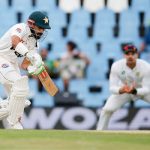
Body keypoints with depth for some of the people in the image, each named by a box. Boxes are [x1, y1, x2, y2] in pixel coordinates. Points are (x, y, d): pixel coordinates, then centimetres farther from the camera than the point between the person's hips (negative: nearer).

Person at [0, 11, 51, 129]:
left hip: (12, 65, 9)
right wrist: (30, 54, -53)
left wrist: (32, 69, -21)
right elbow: (15, 41, -41)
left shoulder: (34, 43, 7)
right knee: (21, 84, -26)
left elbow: (25, 64, 3)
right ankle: (14, 122, -18)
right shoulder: (22, 28, -18)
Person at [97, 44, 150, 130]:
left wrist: (134, 91, -52)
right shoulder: (117, 66, -28)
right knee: (107, 110, -17)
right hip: (124, 89, 0)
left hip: (142, 90, 0)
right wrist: (121, 90, -50)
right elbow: (112, 87, -26)